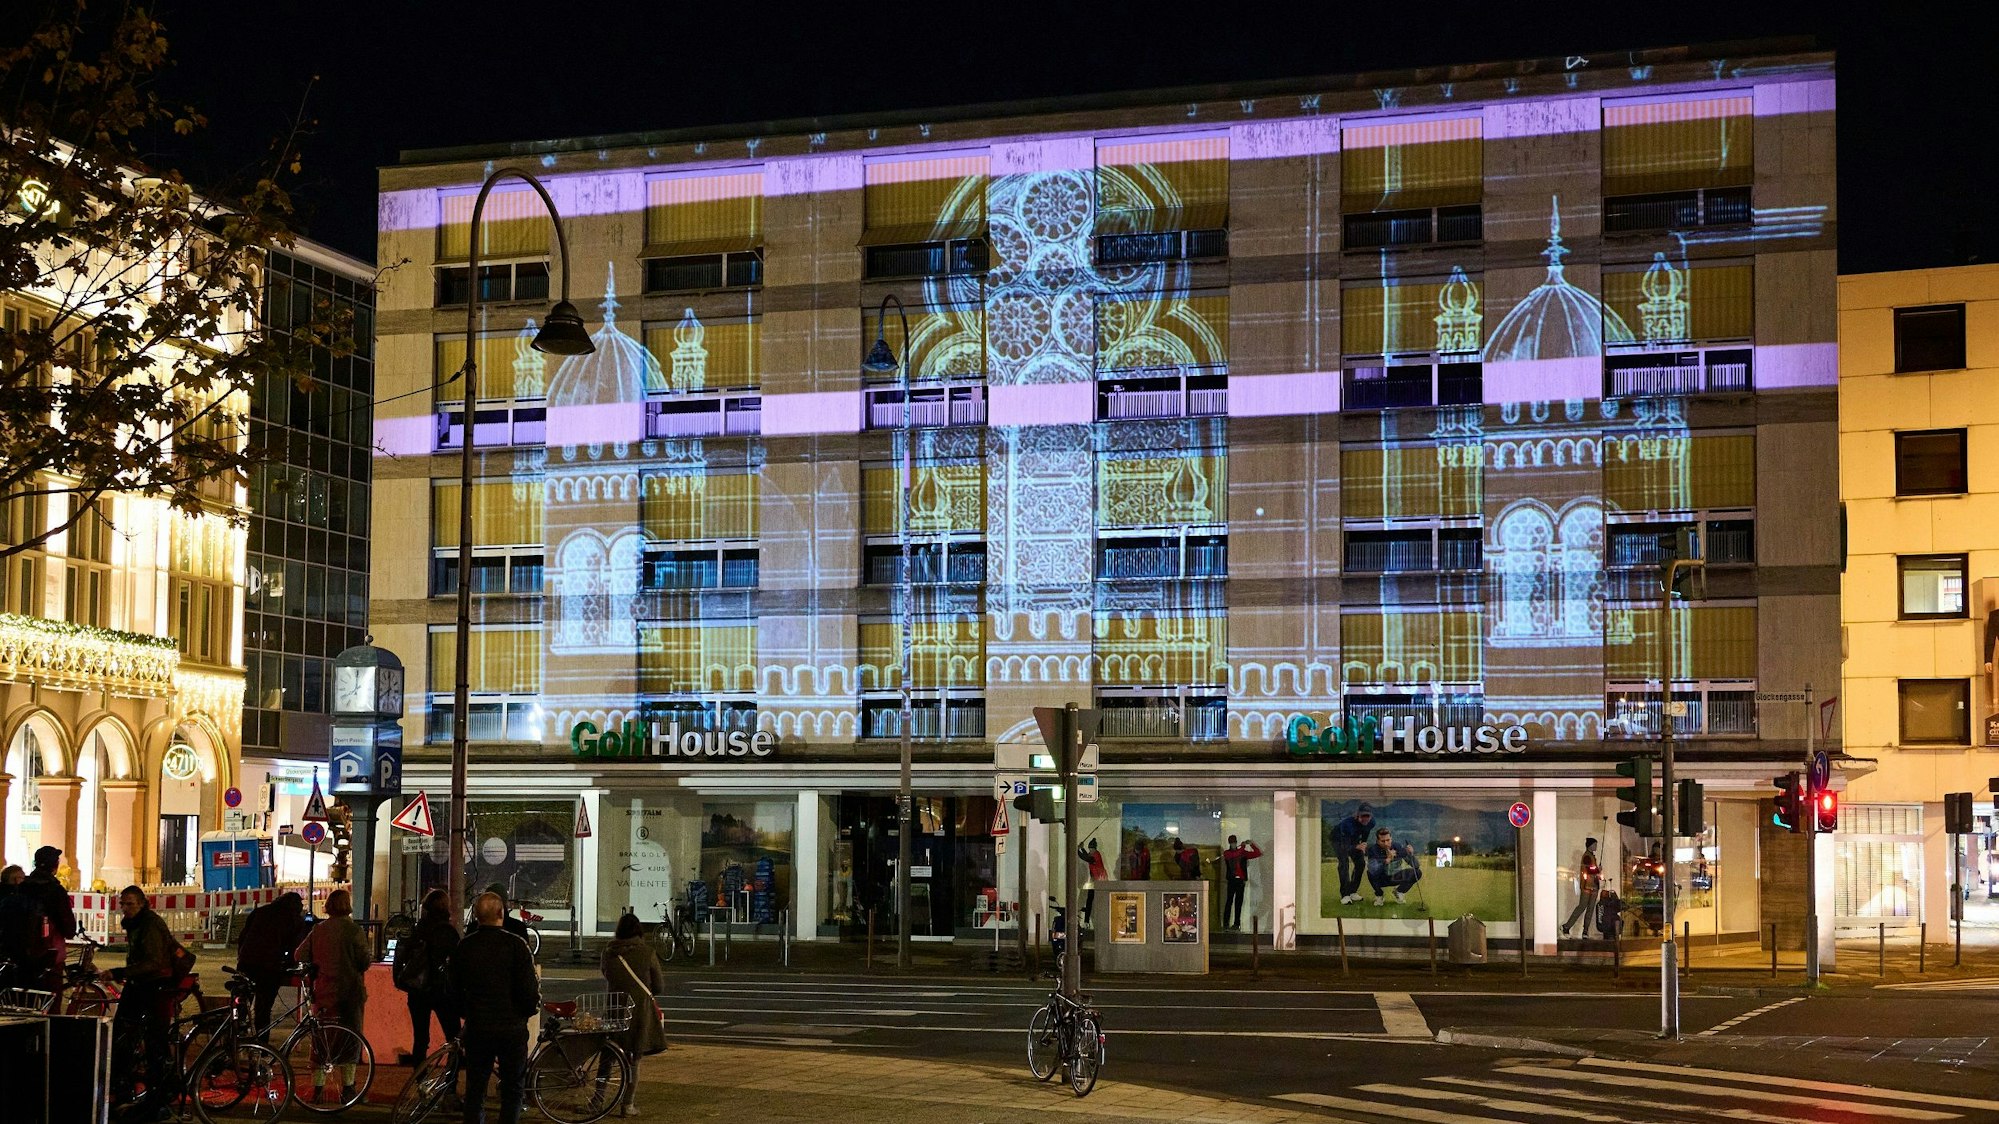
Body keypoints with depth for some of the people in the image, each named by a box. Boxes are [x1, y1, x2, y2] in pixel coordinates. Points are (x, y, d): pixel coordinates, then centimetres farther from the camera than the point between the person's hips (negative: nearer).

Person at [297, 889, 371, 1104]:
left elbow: (301, 956, 3)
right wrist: (371, 958, 11)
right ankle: (347, 1089, 5)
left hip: (324, 992, 4)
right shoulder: (353, 930, -10)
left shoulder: (317, 930, 2)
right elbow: (364, 961, -11)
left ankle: (318, 1088, 12)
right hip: (350, 992, -4)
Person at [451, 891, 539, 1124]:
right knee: (511, 1090, 8)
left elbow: (454, 991, 7)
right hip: (512, 1028, -2)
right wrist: (526, 1012, 10)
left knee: (475, 1091, 11)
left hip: (477, 1028, 2)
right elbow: (530, 990, -10)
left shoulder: (463, 947, 0)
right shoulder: (516, 945, -11)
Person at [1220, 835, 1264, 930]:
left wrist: (1251, 844, -5)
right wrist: (1242, 847, -19)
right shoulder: (1227, 853, 6)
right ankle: (1226, 923, -8)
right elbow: (1233, 855, -17)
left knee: (1238, 902, 2)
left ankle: (1236, 923, 3)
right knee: (1229, 901, -8)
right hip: (1231, 880, -2)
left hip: (1241, 880, 2)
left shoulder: (1243, 853, 12)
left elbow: (1258, 853, 7)